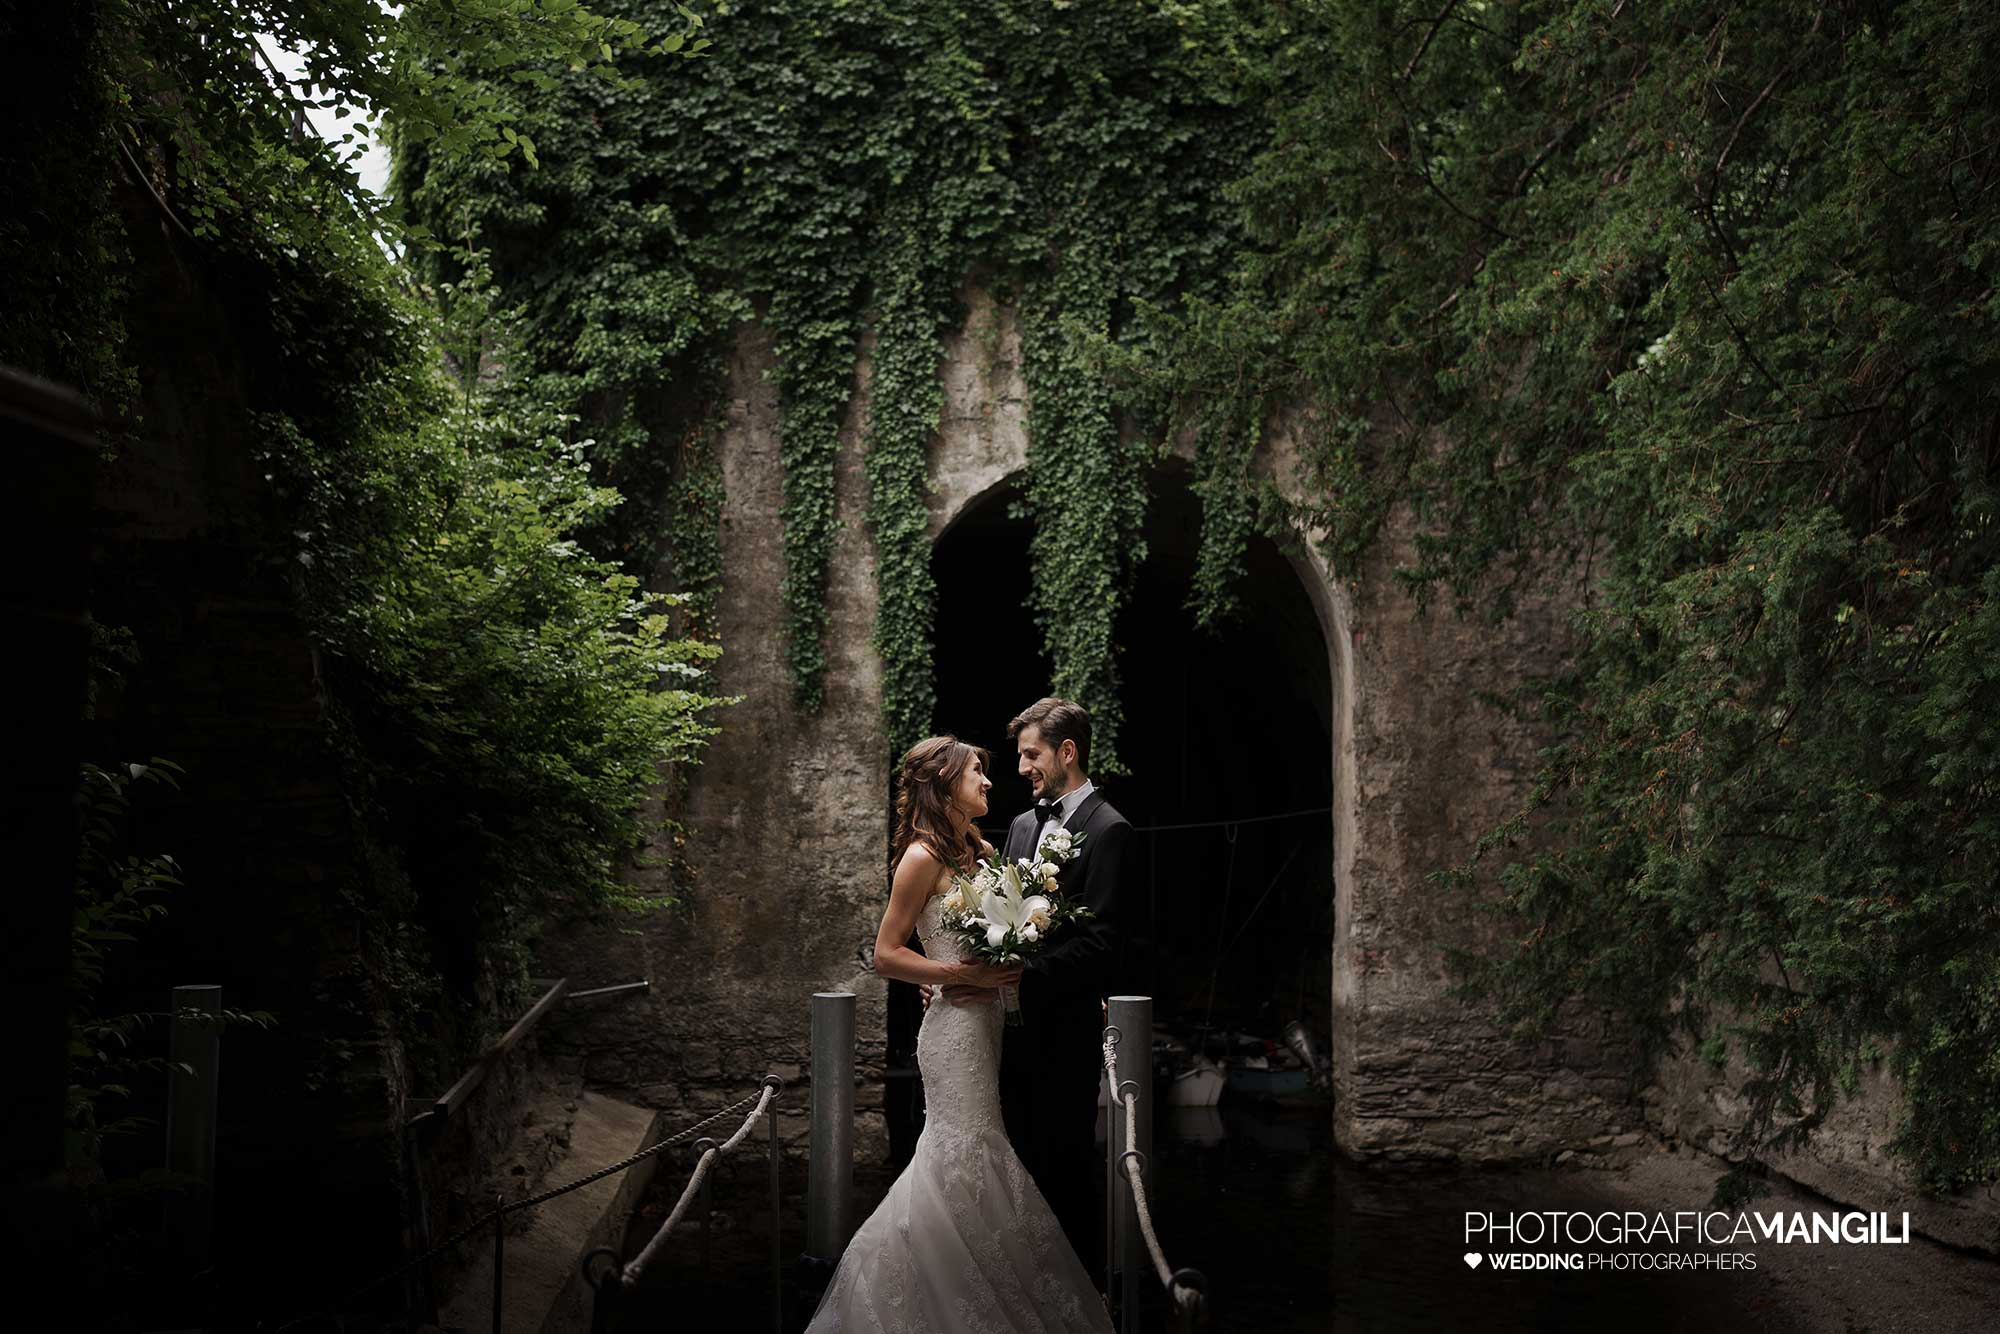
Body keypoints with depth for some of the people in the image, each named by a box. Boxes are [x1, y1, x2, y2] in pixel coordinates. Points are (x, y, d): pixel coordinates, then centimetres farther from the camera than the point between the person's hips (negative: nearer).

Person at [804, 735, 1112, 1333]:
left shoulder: (983, 850, 13)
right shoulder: (923, 857, -9)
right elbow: (886, 955, -10)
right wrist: (965, 975, -16)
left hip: (989, 1021, 8)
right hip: (955, 1026, -8)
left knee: (972, 1159, 8)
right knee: (966, 1158, -6)